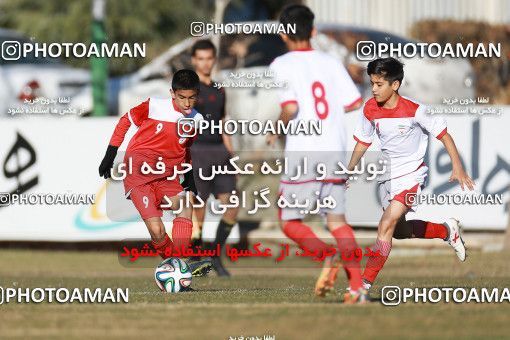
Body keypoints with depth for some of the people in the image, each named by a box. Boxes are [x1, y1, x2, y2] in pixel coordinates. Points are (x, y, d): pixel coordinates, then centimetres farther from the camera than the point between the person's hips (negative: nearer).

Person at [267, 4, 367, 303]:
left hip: (303, 153, -4)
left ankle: (325, 255, -19)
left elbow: (290, 108, -18)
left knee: (290, 222, 7)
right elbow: (355, 102, 8)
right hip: (335, 151, 5)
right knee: (337, 220, 9)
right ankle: (358, 286, -3)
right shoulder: (331, 62, 8)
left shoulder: (282, 65, -5)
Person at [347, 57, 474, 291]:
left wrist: (457, 168, -14)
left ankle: (365, 285, -21)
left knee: (386, 225, -21)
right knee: (399, 231, 15)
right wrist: (348, 172, 5)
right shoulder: (370, 109, -4)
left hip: (411, 173, -7)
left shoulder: (414, 110, -19)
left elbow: (443, 135, -10)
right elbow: (363, 142, 10)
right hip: (387, 174, 7)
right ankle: (447, 231, 40)